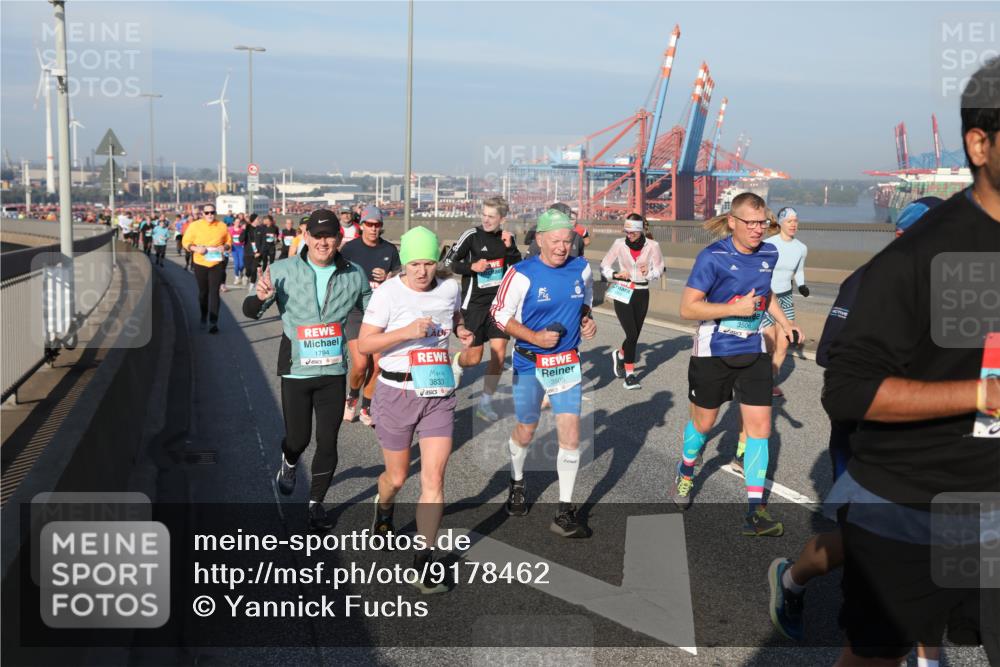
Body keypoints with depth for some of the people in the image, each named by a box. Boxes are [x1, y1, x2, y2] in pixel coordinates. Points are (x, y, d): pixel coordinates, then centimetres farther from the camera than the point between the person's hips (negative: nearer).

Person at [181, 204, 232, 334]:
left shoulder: (222, 226, -2)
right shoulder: (195, 225, -5)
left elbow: (229, 241, 8)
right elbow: (186, 242, 0)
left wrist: (225, 247, -14)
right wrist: (195, 248, -19)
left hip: (217, 263, -1)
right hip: (200, 264, 1)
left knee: (214, 292, -8)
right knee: (203, 292, 15)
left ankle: (214, 322, -6)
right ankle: (203, 317, 36)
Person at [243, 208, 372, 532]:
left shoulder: (354, 275, -3)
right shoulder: (283, 271, -8)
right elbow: (250, 311, -3)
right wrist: (261, 297, -26)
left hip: (334, 372, 1)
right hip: (296, 371, -1)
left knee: (327, 441, 6)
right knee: (298, 437, 10)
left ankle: (316, 503, 25)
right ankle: (289, 463, 48)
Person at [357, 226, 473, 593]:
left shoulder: (450, 288, 2)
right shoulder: (387, 293, -10)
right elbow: (363, 344, -12)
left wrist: (463, 332, 1)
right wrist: (406, 332, -25)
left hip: (440, 394, 2)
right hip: (397, 393, -2)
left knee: (434, 479, -6)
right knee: (397, 477, 12)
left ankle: (423, 562, 3)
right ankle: (383, 509, 50)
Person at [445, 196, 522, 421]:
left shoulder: (507, 238, 4)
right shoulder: (472, 235, -9)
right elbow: (449, 262, -3)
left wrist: (509, 247, -11)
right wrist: (472, 266, -18)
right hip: (474, 303, -3)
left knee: (499, 352, -6)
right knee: (473, 358, 2)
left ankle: (485, 403, 8)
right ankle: (457, 363, 40)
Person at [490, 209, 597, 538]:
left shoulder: (581, 268, -1)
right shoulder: (522, 274, -14)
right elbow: (500, 315, -8)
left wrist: (587, 320, -3)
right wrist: (535, 337, -18)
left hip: (567, 364, 2)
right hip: (530, 365, -2)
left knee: (571, 434, -6)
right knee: (525, 431, 14)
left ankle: (565, 513, 5)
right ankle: (517, 483, 45)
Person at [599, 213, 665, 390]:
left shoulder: (652, 246, -6)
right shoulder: (619, 244, -6)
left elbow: (659, 269, 3)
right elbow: (604, 266, 4)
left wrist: (649, 272, -18)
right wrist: (615, 274, -16)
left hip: (641, 294, 2)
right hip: (622, 293, -2)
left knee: (635, 334, 10)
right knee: (632, 334, -11)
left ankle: (620, 355, 42)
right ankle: (629, 374, 4)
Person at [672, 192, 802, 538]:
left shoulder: (769, 254, 1)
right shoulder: (712, 257, -17)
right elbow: (687, 307, -18)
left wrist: (785, 322, 12)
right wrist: (736, 308, -24)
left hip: (753, 352, 4)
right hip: (713, 353, -4)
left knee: (760, 426, -2)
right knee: (703, 422, 13)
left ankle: (755, 512, 4)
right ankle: (685, 474, 44)